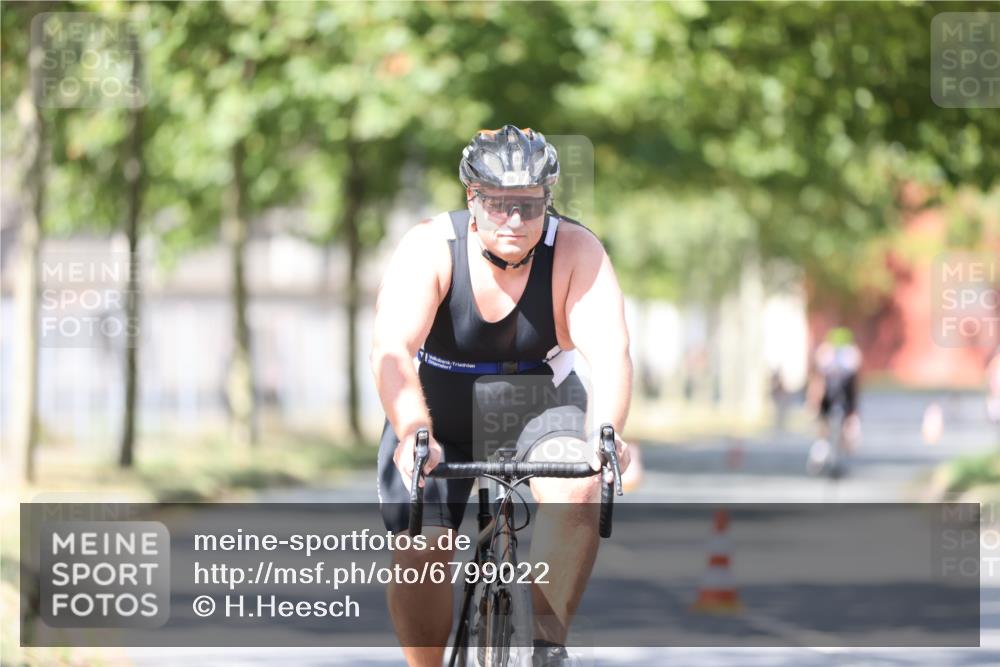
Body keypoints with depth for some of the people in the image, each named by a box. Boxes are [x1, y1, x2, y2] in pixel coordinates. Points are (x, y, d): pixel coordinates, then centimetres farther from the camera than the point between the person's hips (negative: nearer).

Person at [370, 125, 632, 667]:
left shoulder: (576, 252, -20)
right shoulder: (429, 248, -23)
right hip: (439, 413, 0)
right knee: (418, 557, -12)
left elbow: (609, 352, -32)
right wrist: (413, 433, -54)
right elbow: (392, 348, -36)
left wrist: (606, 435, -51)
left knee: (576, 492, -29)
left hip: (540, 404, 0)